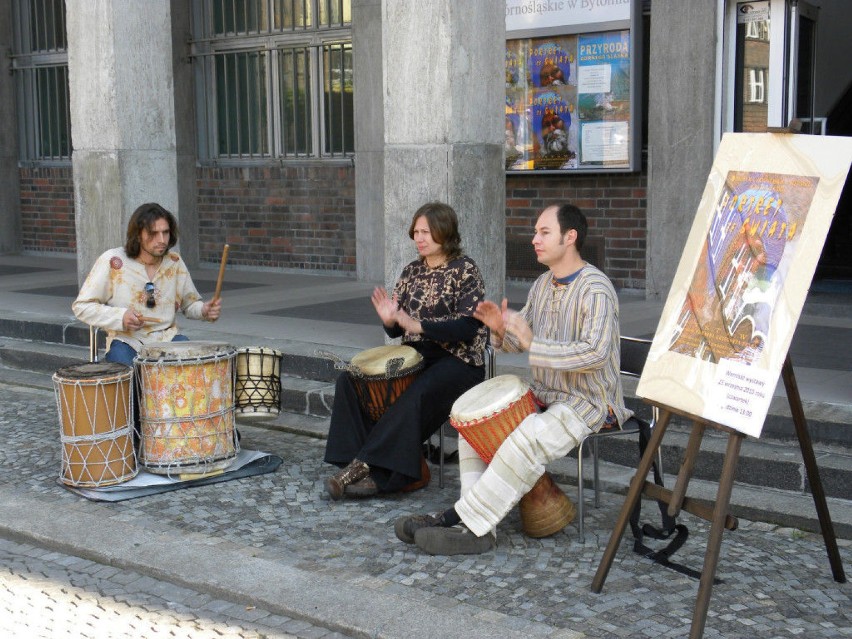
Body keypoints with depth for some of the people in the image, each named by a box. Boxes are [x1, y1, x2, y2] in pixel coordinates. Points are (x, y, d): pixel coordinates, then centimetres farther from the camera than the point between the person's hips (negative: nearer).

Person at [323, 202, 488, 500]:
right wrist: (389, 321, -10)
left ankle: (366, 465, -29)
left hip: (457, 360, -6)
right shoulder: (412, 271, 14)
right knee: (349, 380, -14)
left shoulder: (465, 270, -5)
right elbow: (397, 331, 14)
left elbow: (467, 328, -15)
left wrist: (418, 326, -23)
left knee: (417, 394, -37)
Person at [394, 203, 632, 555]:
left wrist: (534, 345, -29)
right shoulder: (542, 285, 11)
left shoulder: (595, 289, -17)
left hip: (588, 402, -9)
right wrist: (501, 330, -8)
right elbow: (518, 343, 16)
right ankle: (480, 529, -13)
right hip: (544, 394, 9)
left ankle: (458, 518, -23)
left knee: (527, 439, -33)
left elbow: (596, 353, -29)